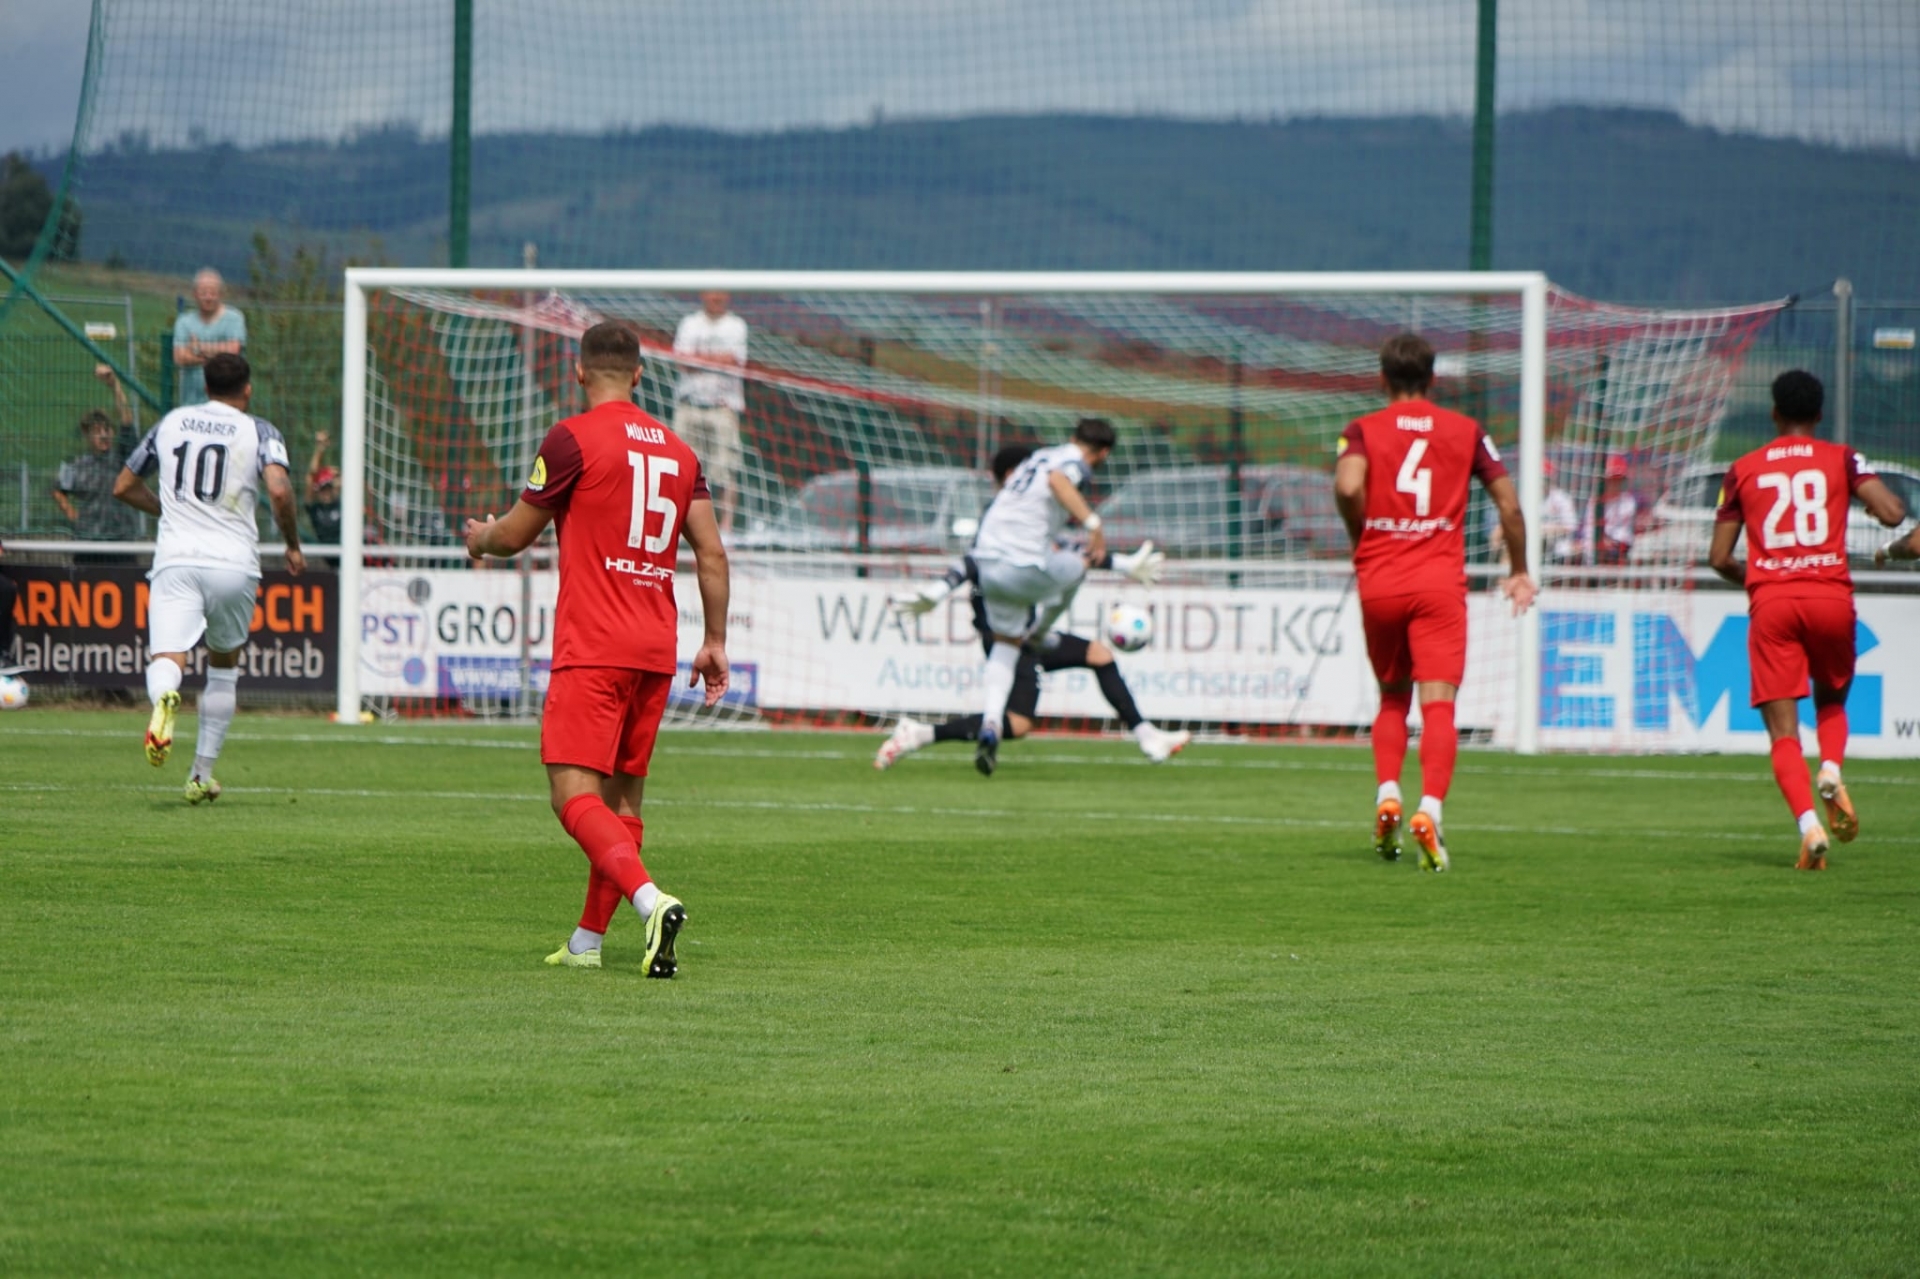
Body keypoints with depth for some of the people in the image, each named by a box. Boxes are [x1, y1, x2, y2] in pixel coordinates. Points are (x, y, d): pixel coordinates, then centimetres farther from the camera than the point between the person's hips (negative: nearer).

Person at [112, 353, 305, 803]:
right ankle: (201, 774, 19)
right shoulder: (259, 432, 4)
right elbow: (279, 490, -14)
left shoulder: (170, 423, 14)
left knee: (167, 659, -12)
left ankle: (163, 698, -50)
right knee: (224, 666, 20)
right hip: (234, 563, 0)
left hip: (175, 560, 0)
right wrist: (292, 546, 2)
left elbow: (124, 487, 22)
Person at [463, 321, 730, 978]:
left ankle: (650, 899, -33)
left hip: (592, 647, -7)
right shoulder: (677, 449, 13)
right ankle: (587, 942, 18)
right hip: (656, 649, 7)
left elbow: (515, 535, 3)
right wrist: (715, 642, 16)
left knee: (574, 795, -12)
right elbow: (711, 552, 10)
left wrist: (481, 537, 25)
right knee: (623, 794, 14)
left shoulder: (574, 438, -5)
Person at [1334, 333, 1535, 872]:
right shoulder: (1466, 431, 8)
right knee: (1438, 705, -7)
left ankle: (1387, 794, 2)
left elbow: (1347, 486, -16)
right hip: (1441, 581, -1)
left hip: (1379, 583, 1)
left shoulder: (1363, 430, 4)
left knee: (1392, 698, 20)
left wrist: (1362, 539, 2)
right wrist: (1519, 571, 19)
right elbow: (1509, 504, 7)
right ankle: (1429, 809, -26)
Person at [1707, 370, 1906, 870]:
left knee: (1783, 729, 0)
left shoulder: (1743, 470, 9)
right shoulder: (1840, 459, 5)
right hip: (1831, 594, 0)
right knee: (1831, 698, 24)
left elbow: (1719, 557, 8)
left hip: (1771, 601, 0)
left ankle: (1809, 824, -20)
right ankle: (1831, 771, -5)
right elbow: (1892, 512, -6)